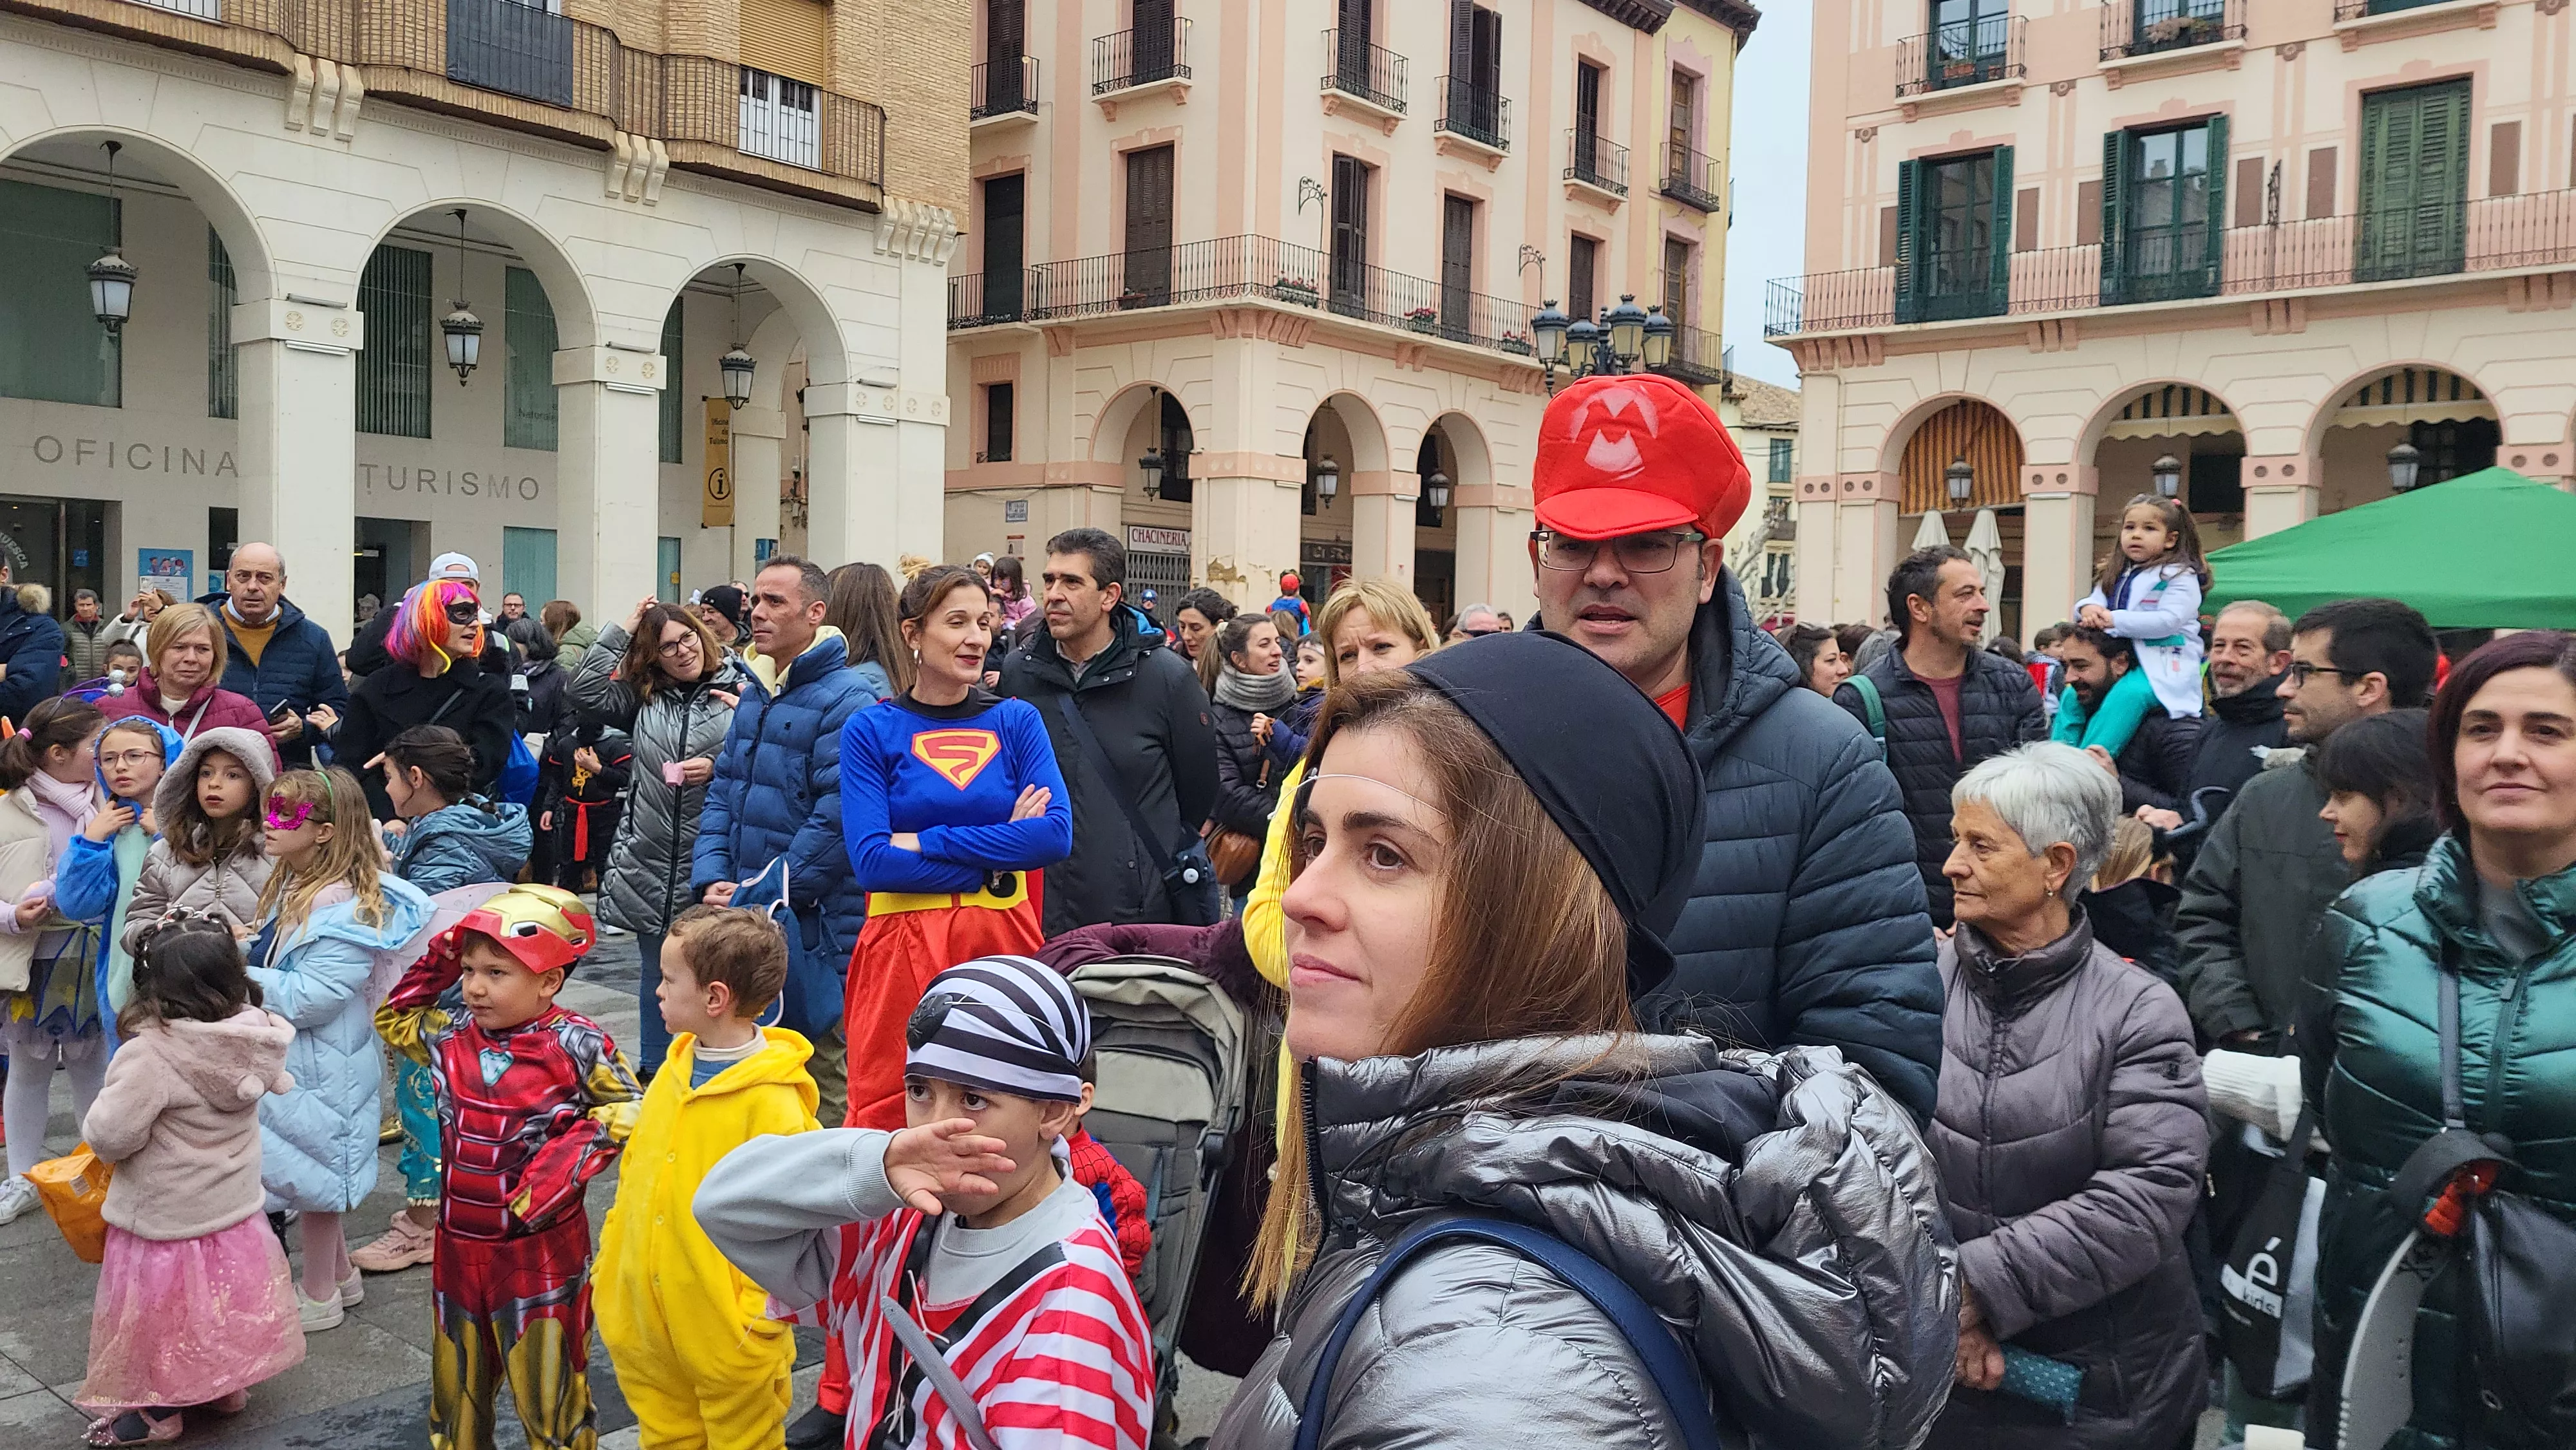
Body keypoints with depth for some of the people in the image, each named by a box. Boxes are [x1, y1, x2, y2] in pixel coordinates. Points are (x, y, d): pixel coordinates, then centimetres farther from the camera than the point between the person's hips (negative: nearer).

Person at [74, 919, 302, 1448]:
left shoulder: (152, 1053, -29)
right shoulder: (249, 1040, -10)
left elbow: (110, 1135, -25)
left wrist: (95, 1125, -3)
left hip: (166, 1217, -6)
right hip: (233, 1206, 6)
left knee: (161, 1308, 12)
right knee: (221, 1301, 23)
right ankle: (226, 1385, 37)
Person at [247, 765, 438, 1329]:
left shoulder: (347, 911, -25)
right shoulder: (291, 889, 6)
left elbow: (311, 997, -28)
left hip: (318, 1068, -9)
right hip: (284, 1059, 9)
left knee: (310, 1175, 5)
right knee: (311, 1174, 20)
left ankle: (319, 1296, 23)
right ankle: (341, 1275, 37)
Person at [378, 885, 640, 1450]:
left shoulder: (574, 1044, -17)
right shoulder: (450, 1035, -1)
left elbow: (626, 1108, -9)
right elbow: (395, 1020, 16)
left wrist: (570, 1155, -22)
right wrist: (437, 964, 1)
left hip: (540, 1244, -5)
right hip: (459, 1242, 5)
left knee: (547, 1382, 8)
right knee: (457, 1381, 20)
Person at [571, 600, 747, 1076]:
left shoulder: (739, 691, -4)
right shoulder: (644, 697, 10)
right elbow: (585, 693, -1)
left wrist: (718, 768, -20)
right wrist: (620, 633, 0)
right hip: (649, 862, 4)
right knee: (657, 973, 17)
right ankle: (653, 1071, 31)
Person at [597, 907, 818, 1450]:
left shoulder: (771, 1101, -21)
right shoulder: (675, 1072, 3)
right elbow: (633, 1177, 12)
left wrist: (759, 1319, -17)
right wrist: (609, 1266, 13)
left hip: (725, 1338, -7)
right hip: (647, 1323, 7)